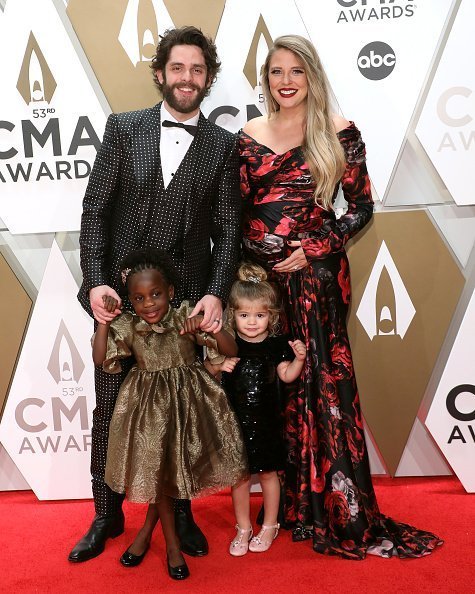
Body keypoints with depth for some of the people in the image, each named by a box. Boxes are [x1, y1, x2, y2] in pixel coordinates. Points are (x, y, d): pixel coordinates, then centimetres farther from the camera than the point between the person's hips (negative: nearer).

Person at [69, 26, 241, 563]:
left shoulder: (223, 145, 4)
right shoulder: (123, 128, 5)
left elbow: (227, 228, 1)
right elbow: (95, 209, 2)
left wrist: (216, 293, -11)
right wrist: (95, 281, -9)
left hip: (187, 299, 0)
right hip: (119, 295, 1)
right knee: (110, 409, 10)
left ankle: (180, 513, 28)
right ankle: (107, 515, 28)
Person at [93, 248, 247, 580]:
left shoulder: (187, 317, -11)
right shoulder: (128, 327, -5)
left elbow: (232, 350, -14)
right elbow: (100, 359, -11)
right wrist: (103, 320, -18)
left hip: (187, 401, 0)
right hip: (149, 406, 1)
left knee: (170, 468, 8)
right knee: (154, 468, 6)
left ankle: (147, 531, 35)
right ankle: (172, 545, 25)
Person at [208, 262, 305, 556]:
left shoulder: (276, 345, -4)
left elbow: (286, 376, 1)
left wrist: (298, 358, -15)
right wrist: (220, 366, -18)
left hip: (265, 420, 0)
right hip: (236, 419, 1)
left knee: (268, 473, 12)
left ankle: (270, 527, 30)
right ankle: (243, 528, 27)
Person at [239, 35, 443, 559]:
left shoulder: (340, 134, 2)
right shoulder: (249, 137, 9)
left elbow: (361, 207, 1)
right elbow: (235, 211, 9)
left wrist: (315, 248, -10)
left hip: (315, 275, -2)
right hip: (258, 274, 3)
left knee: (322, 385, -1)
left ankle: (341, 514, 13)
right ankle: (284, 502, 23)